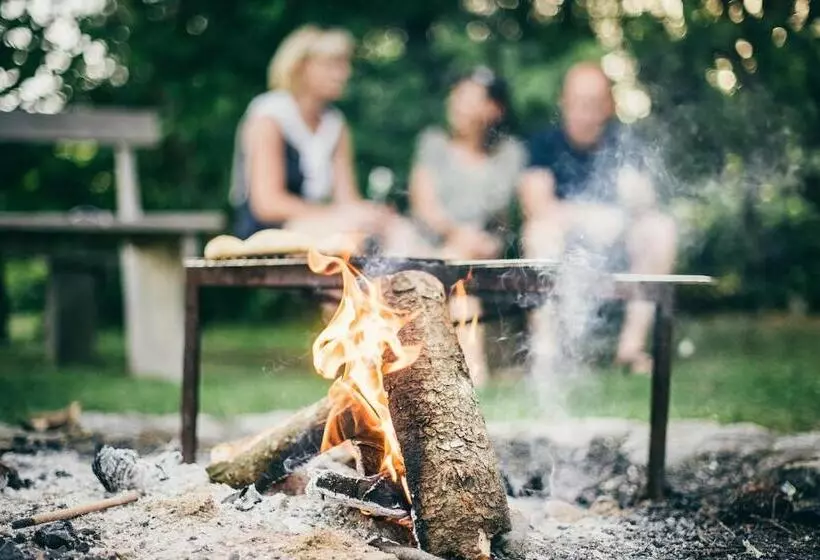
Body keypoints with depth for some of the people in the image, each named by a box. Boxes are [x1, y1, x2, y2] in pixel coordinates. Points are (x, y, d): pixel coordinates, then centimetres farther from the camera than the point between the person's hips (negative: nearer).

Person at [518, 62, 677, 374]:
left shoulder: (621, 144, 1)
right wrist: (592, 217, -29)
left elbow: (644, 204, -9)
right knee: (542, 229, -32)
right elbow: (536, 205, -18)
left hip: (613, 245, 2)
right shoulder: (546, 143, -5)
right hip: (561, 254, -2)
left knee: (661, 228, -22)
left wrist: (635, 193, -33)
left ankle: (632, 343, -18)